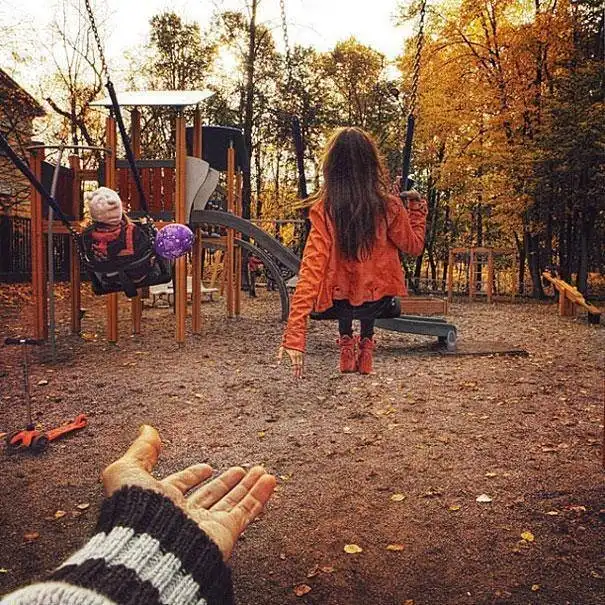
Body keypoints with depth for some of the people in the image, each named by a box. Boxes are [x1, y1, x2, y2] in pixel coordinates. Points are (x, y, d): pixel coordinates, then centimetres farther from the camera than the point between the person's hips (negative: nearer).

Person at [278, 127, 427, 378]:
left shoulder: (324, 210, -18)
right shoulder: (389, 208, -15)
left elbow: (311, 269, -23)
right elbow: (414, 246, 2)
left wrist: (294, 333, -24)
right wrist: (417, 208, 15)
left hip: (336, 306, 0)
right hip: (379, 305, 1)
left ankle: (346, 341, 33)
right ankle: (365, 342, 36)